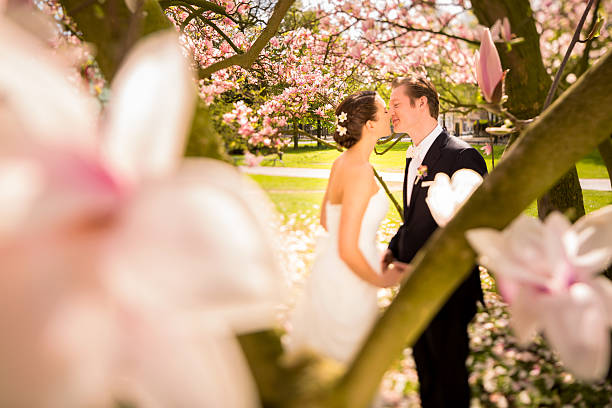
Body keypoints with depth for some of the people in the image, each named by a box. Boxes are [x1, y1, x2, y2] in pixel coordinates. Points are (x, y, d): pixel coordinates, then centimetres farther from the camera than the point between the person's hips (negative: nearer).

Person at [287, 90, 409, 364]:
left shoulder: (342, 162, 3)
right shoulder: (360, 171, -25)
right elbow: (347, 250, -26)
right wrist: (380, 280, -9)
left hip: (329, 270, 9)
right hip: (347, 282, -9)